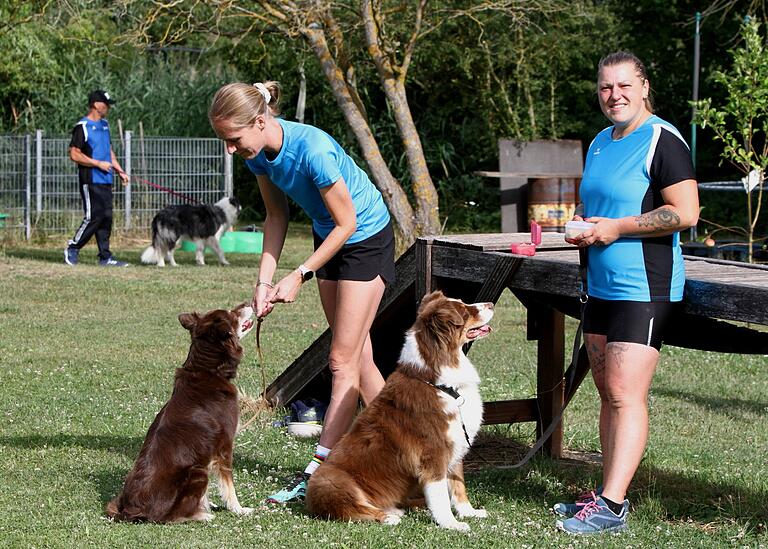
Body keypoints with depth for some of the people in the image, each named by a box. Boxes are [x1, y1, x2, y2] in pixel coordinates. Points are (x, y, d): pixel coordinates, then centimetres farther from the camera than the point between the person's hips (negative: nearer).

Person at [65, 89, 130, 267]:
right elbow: (74, 154, -14)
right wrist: (98, 163, -15)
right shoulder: (83, 127, -10)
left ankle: (105, 257, 8)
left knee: (106, 217, 5)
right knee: (94, 217, -9)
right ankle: (72, 248, 6)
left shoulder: (104, 124, 16)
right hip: (90, 181, -8)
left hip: (106, 180, 8)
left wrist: (120, 171, 16)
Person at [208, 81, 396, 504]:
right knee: (357, 356, 12)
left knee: (343, 361, -8)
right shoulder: (258, 153, -11)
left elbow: (346, 224, -24)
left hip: (366, 238, -8)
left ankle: (317, 472, -7)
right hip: (328, 237, 8)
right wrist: (265, 280, -6)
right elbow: (277, 216, 2)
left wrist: (300, 276, -21)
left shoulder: (312, 150, -34)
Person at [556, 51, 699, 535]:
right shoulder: (601, 142, 15)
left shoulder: (662, 141, -11)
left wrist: (615, 228, -17)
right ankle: (610, 492, 19)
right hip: (602, 287, 9)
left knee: (625, 396, -12)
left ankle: (611, 507, -14)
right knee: (609, 394, 12)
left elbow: (686, 213, -19)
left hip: (644, 290, -9)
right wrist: (582, 226, 6)